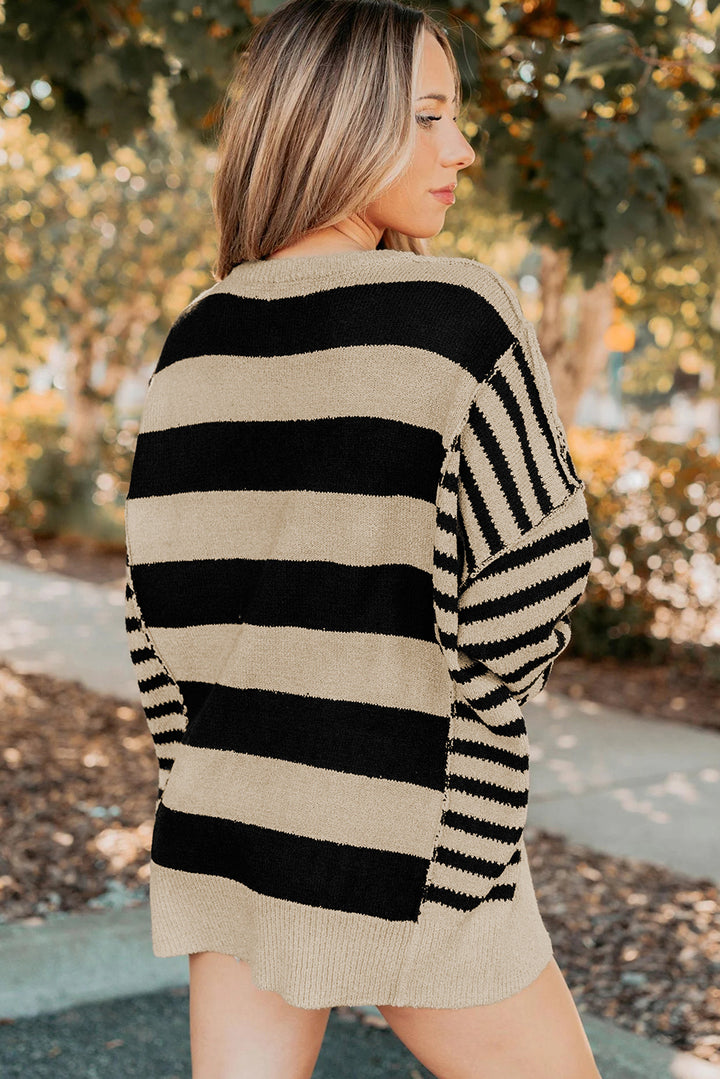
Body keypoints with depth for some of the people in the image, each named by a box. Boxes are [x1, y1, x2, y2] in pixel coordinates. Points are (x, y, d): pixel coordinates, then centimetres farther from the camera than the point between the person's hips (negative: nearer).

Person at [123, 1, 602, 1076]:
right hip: (411, 847, -5)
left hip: (227, 833, 6)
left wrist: (204, 774, 15)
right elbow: (528, 592, -16)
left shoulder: (196, 339, 3)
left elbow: (159, 599, 5)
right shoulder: (458, 315, -13)